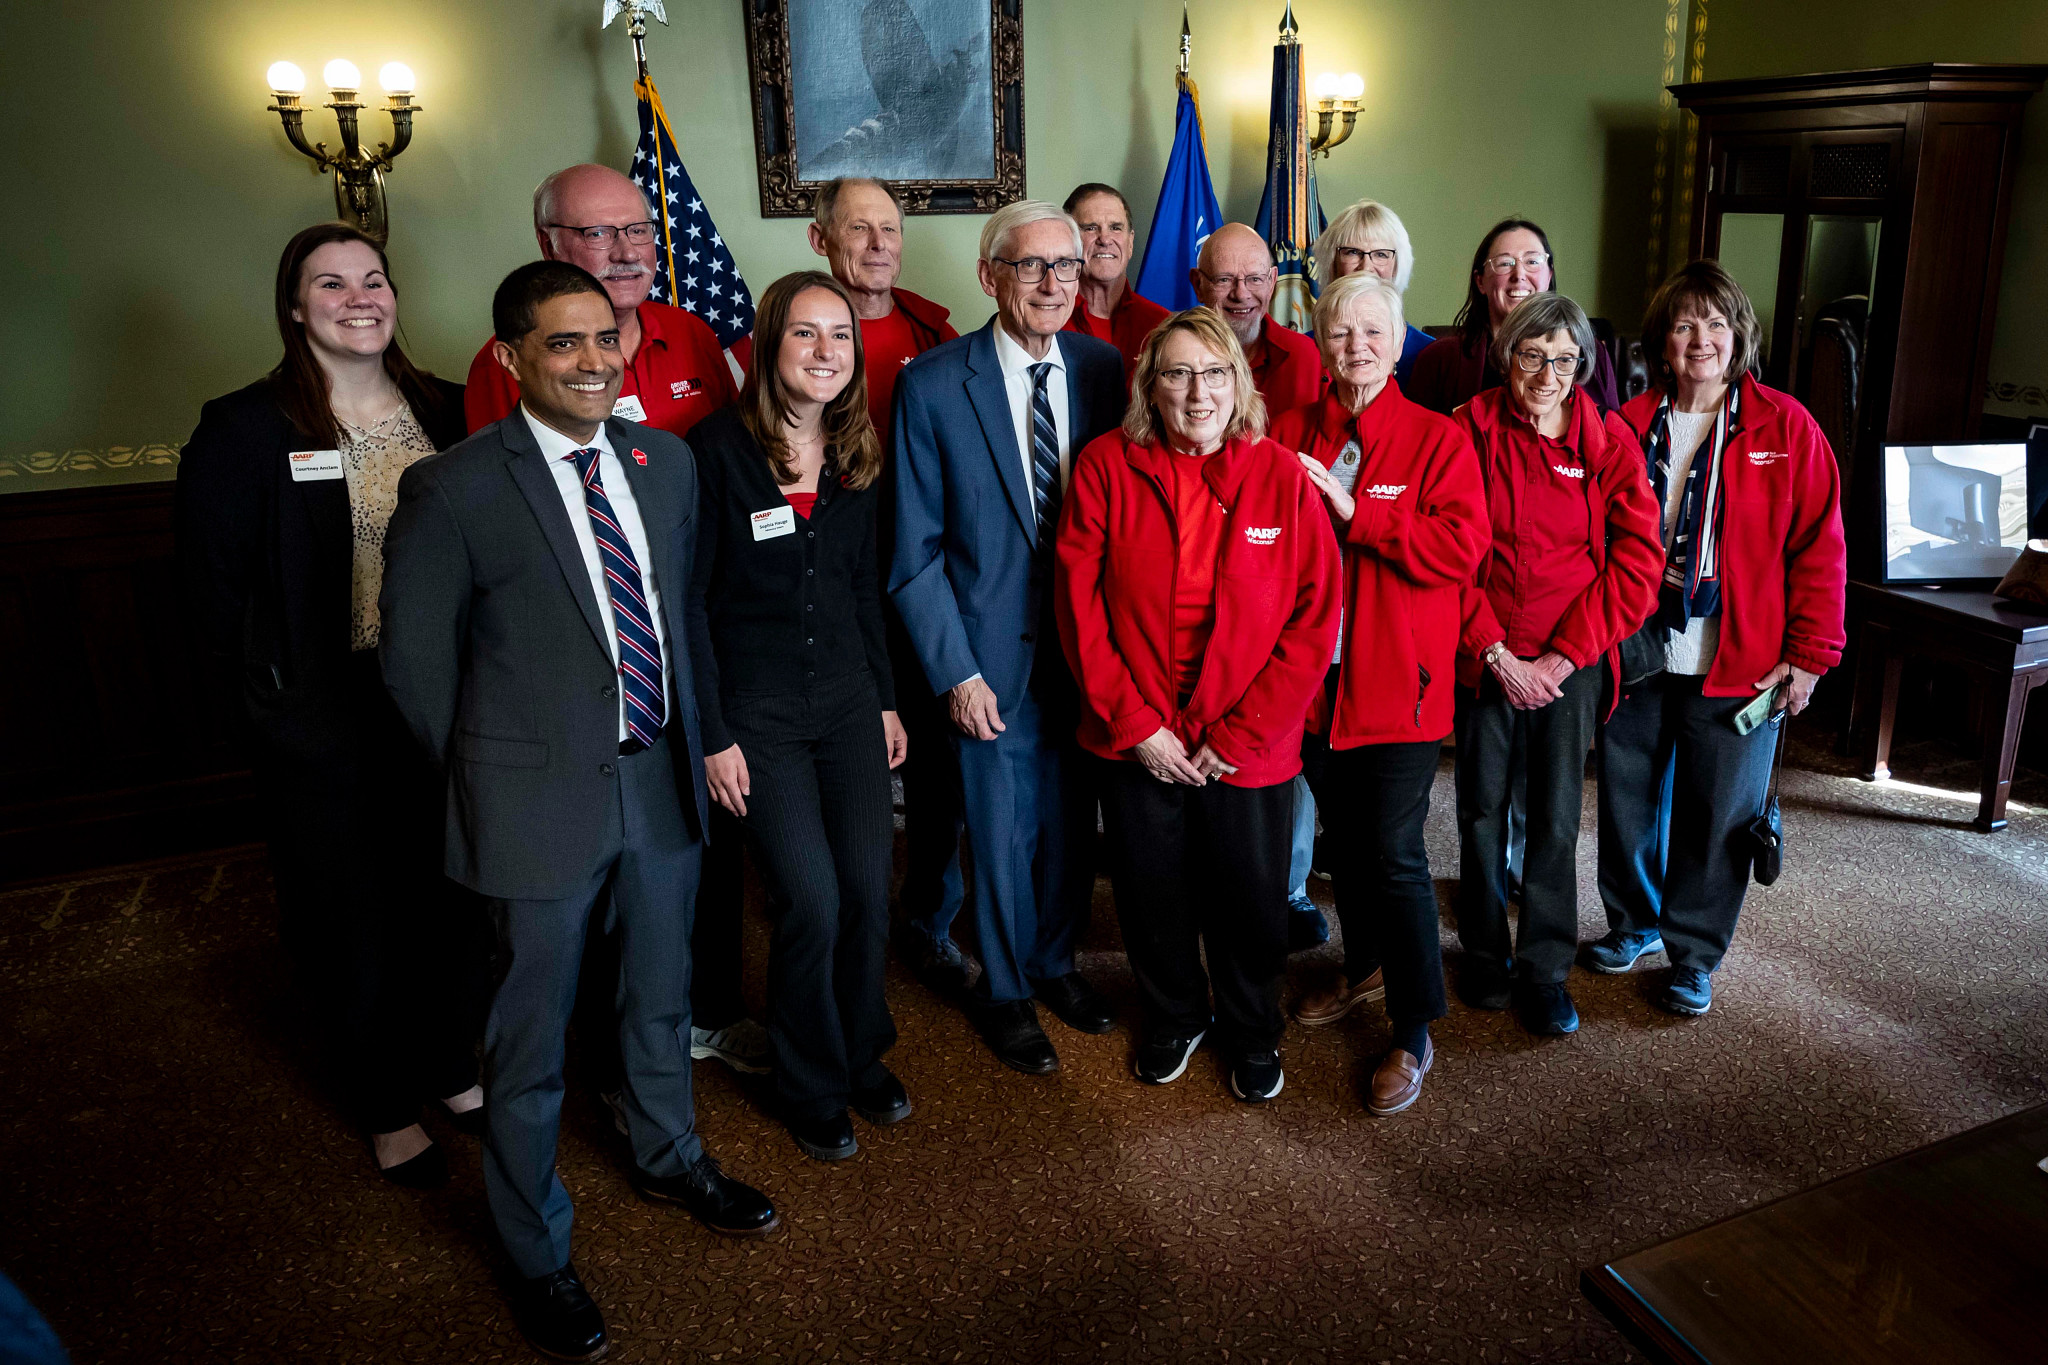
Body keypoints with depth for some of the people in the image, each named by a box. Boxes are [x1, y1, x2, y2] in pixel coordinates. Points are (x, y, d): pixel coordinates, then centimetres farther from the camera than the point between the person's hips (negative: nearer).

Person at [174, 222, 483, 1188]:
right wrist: (275, 699, -10)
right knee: (355, 918, 10)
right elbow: (211, 584, -6)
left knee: (456, 895, 15)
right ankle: (386, 1109, 30)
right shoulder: (244, 430, -7)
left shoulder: (446, 412, 4)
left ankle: (453, 1069, 38)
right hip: (328, 725, -3)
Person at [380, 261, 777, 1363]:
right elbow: (414, 658, -7)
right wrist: (495, 775, 0)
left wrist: (693, 731, 11)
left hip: (662, 776, 5)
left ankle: (668, 1157, 51)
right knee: (532, 1034, 11)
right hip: (541, 798, -5)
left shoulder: (665, 459, 1)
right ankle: (537, 1253, 34)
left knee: (661, 995, 24)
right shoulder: (455, 488, -15)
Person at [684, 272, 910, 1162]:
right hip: (757, 711, -5)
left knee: (870, 889, 5)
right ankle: (811, 1089, 20)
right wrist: (713, 734, -11)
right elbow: (688, 597, -10)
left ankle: (863, 1056, 31)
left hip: (849, 701, 5)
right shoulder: (718, 448, -11)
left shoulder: (857, 453, 6)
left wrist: (886, 699, 12)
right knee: (812, 902, -6)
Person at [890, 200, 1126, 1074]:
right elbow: (916, 548, -9)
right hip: (992, 653, -3)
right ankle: (1005, 991, 35)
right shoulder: (932, 384, -10)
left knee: (1072, 818, 17)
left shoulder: (1105, 369, -1)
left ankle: (1056, 961, 43)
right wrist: (954, 670, -12)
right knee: (1002, 831, 11)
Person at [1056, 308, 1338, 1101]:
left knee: (1252, 901, 13)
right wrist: (1135, 725, -12)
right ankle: (1174, 1017, 45)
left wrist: (1238, 736, -12)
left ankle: (1252, 1030, 42)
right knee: (1151, 893, 17)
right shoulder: (1106, 466, -5)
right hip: (1135, 740, 1)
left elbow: (1314, 617, -7)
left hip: (1250, 746, 0)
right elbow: (1080, 605, -6)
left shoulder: (1281, 477, -6)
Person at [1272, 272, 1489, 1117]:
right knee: (1342, 837, 19)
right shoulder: (1288, 436, 5)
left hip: (1399, 681, -4)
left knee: (1395, 853, -2)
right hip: (1314, 675, 4)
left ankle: (1415, 1036, 11)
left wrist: (1354, 510, -19)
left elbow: (1461, 546, -16)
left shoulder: (1438, 439, -4)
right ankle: (1364, 967, 42)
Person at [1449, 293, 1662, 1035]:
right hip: (1483, 660, 0)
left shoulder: (1609, 442, -1)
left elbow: (1636, 563, -3)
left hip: (1571, 664, 0)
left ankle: (1545, 968, 22)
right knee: (1482, 812, 10)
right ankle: (1485, 954, 29)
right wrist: (1496, 653, -11)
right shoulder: (1470, 431, -4)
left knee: (1556, 819, 6)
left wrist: (1565, 654, -10)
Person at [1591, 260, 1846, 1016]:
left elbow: (1819, 550, -4)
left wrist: (1808, 654, -7)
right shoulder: (1629, 427, 2)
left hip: (1739, 667, -2)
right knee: (1628, 799, 14)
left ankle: (1693, 955, 25)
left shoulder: (1786, 428, -4)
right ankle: (1634, 923, 36)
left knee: (1716, 815, 7)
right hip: (1635, 655, 2)